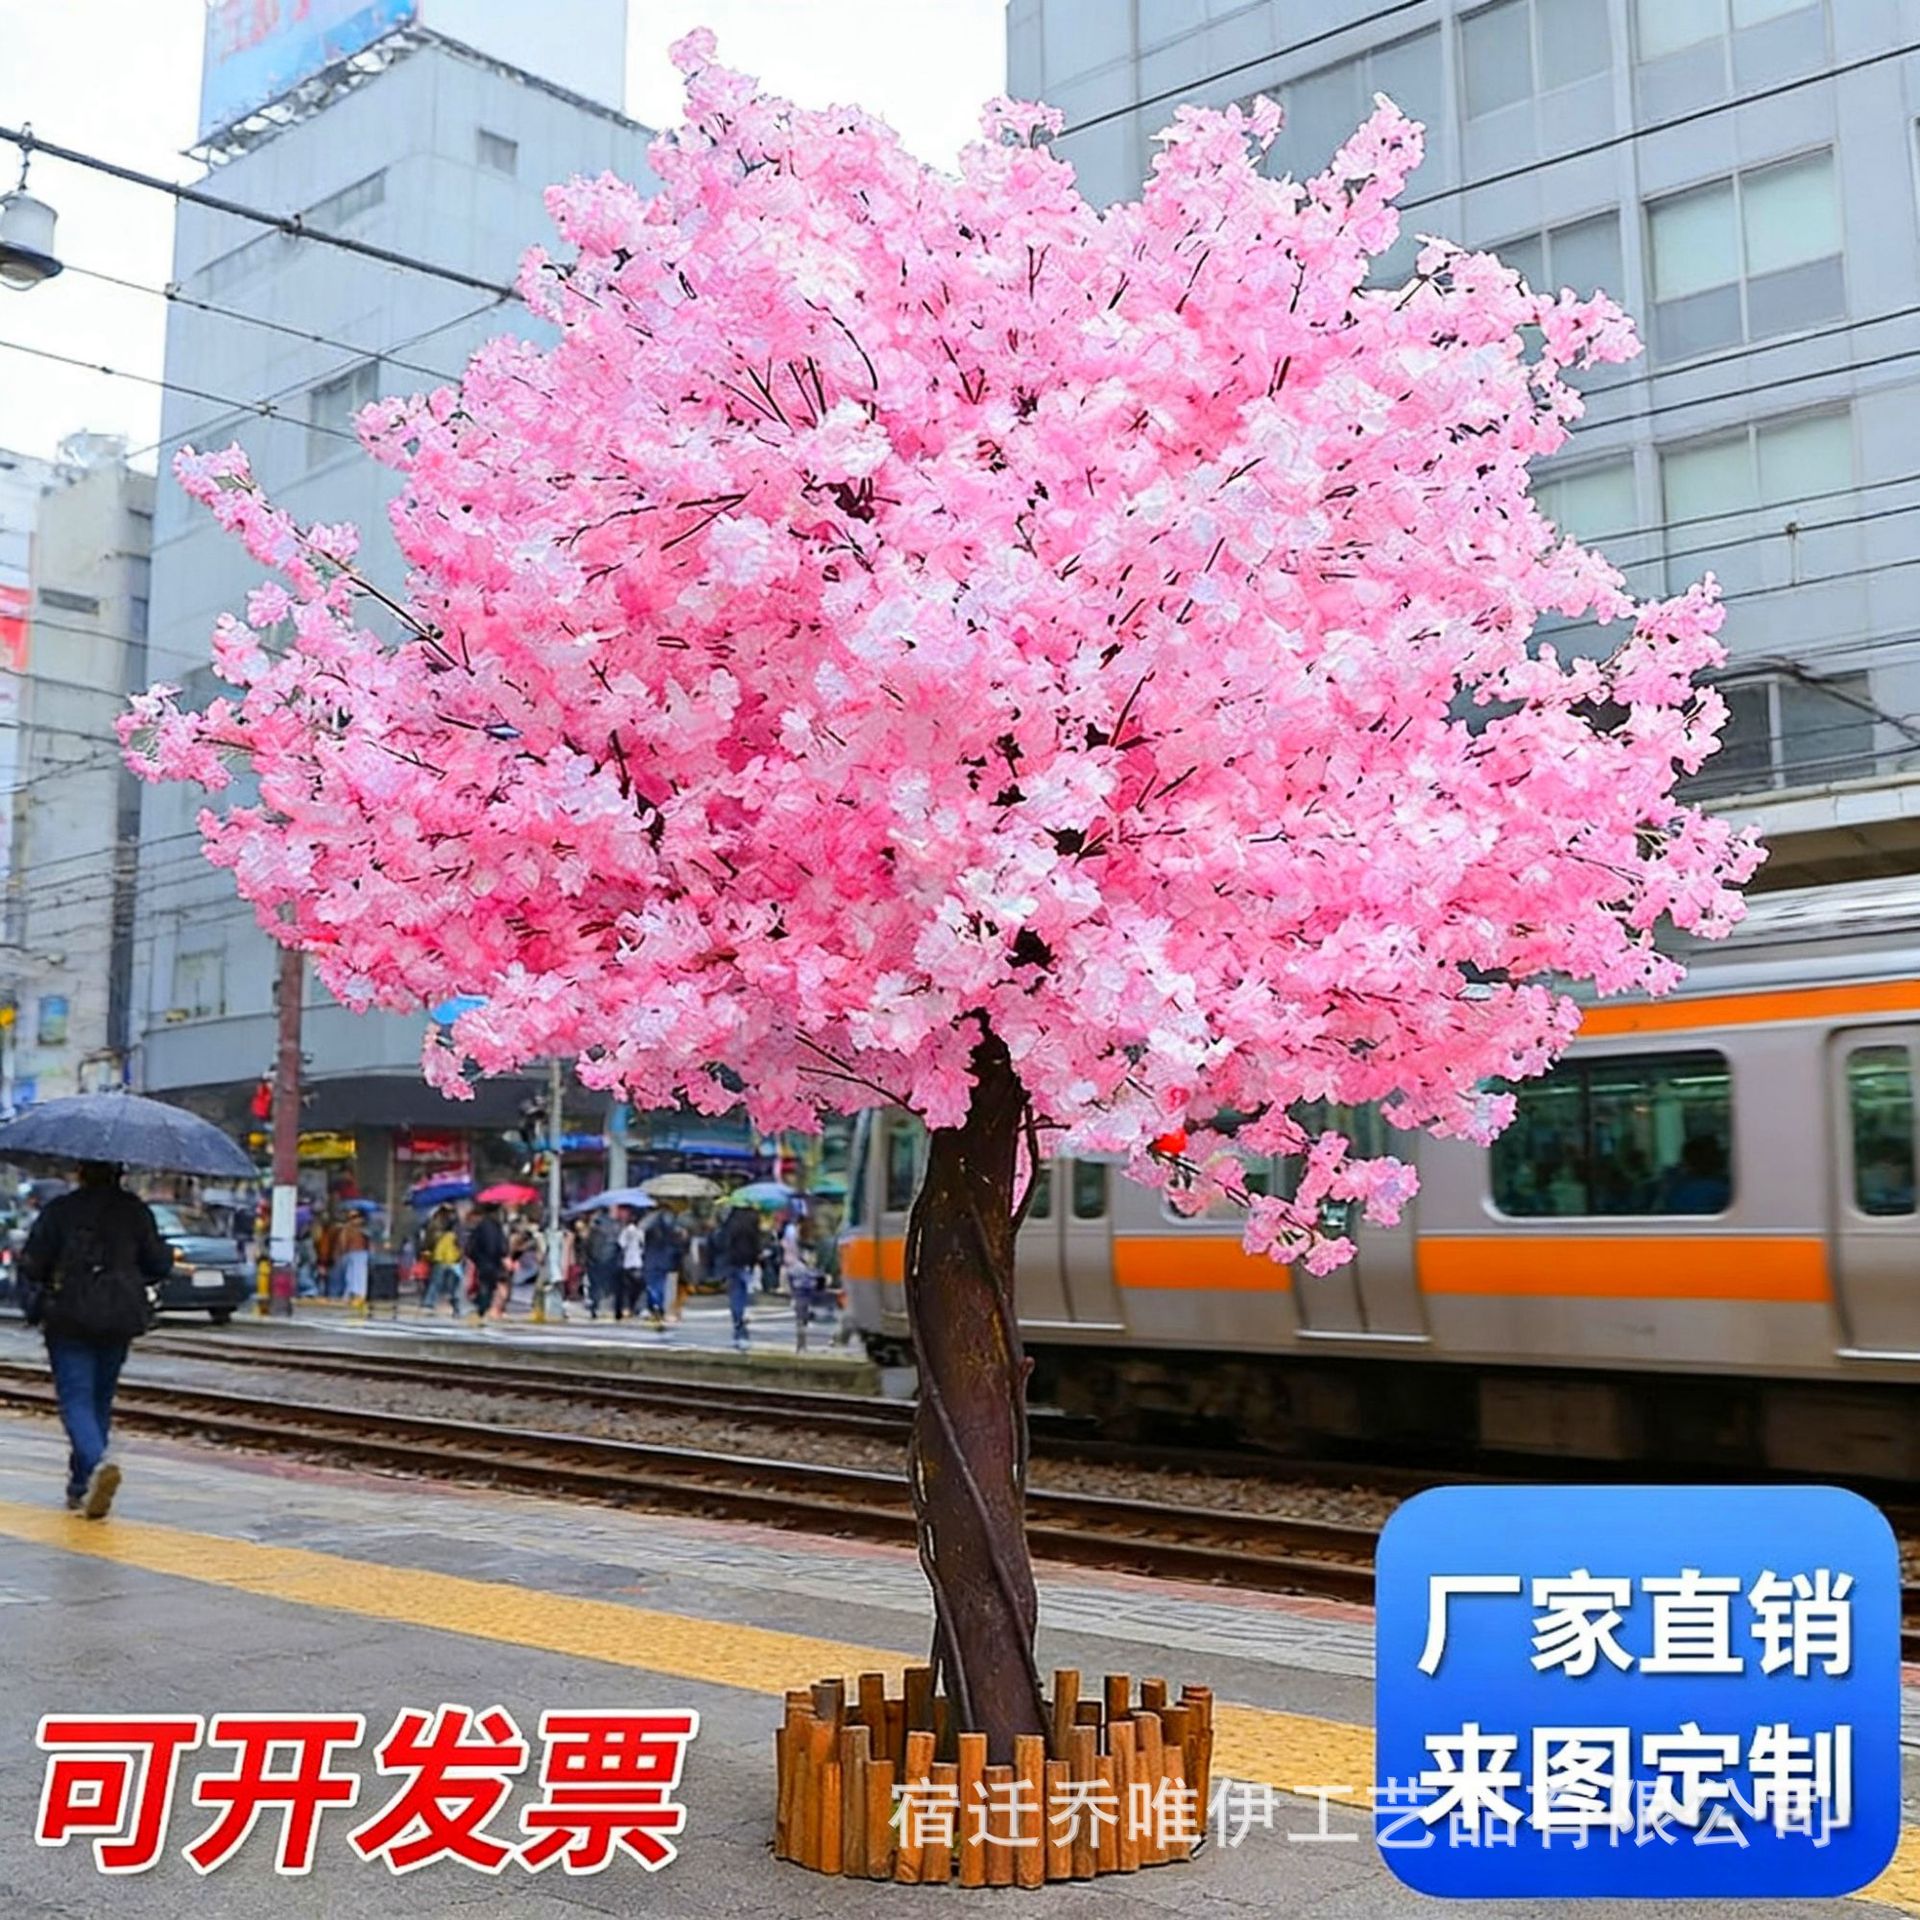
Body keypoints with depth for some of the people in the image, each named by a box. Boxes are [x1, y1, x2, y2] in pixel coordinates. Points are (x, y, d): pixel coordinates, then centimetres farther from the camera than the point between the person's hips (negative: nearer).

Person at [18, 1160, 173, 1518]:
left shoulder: (59, 1210, -6)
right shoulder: (135, 1210, 0)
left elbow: (30, 1264, -6)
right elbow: (159, 1264, 1)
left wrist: (40, 1293, 14)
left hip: (68, 1318, -3)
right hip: (118, 1319, 3)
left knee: (76, 1399, -4)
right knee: (100, 1400, 14)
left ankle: (98, 1461, -30)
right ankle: (81, 1487, 18)